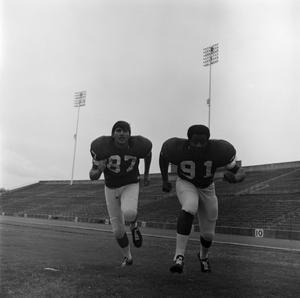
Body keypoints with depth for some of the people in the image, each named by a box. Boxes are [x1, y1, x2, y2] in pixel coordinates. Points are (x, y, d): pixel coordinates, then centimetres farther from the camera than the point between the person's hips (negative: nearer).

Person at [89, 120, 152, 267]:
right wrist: (96, 171, -39)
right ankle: (127, 257, 37)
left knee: (129, 213, -34)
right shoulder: (102, 146, -24)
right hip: (111, 187, 1)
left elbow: (148, 153, 4)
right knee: (118, 230, 8)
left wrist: (146, 174, 12)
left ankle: (133, 225, 5)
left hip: (130, 185, -1)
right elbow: (93, 176, -15)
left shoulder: (138, 145, -22)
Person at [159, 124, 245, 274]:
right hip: (185, 184, -2)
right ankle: (179, 256, -30)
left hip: (207, 189, 2)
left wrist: (235, 178, -44)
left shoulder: (218, 151, -30)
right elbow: (163, 155, -4)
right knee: (190, 208, -36)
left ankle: (203, 256, 45)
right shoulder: (177, 148, -28)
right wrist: (165, 180, 0)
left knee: (208, 234, 10)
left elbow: (240, 172, -21)